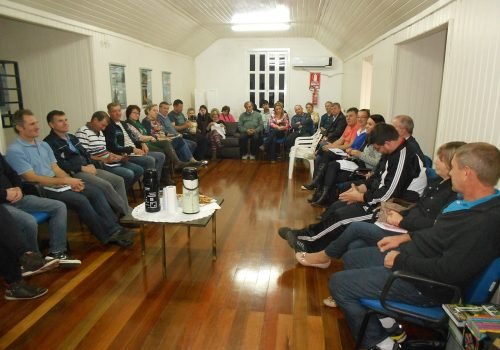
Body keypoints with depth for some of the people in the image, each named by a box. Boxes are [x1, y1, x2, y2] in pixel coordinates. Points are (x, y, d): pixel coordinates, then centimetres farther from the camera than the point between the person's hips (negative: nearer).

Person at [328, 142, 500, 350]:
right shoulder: (470, 200, 2)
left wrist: (401, 260, -20)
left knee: (338, 283, -9)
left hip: (424, 284, -10)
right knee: (351, 258, 19)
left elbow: (449, 271, -32)